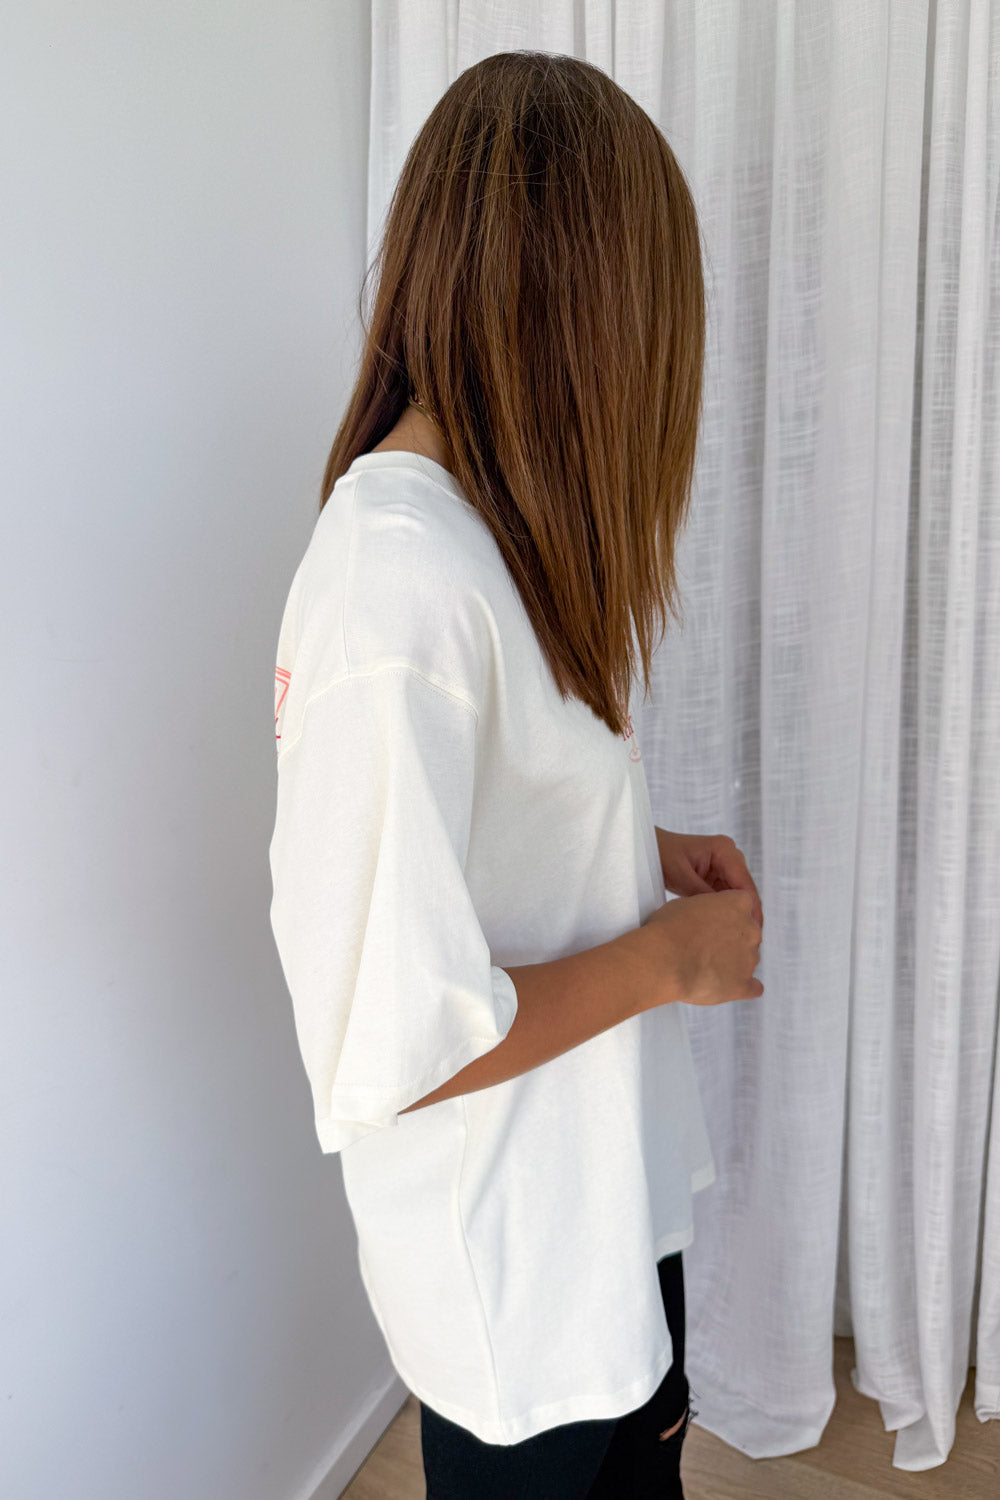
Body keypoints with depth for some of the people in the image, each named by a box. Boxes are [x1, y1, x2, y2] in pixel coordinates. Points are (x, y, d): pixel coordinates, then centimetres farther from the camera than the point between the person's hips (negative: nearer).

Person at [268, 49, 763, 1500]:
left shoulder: (472, 524, 0)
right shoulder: (401, 581, -32)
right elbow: (388, 1048, -31)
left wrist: (642, 855, 0)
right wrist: (668, 957, -19)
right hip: (518, 1267, -8)